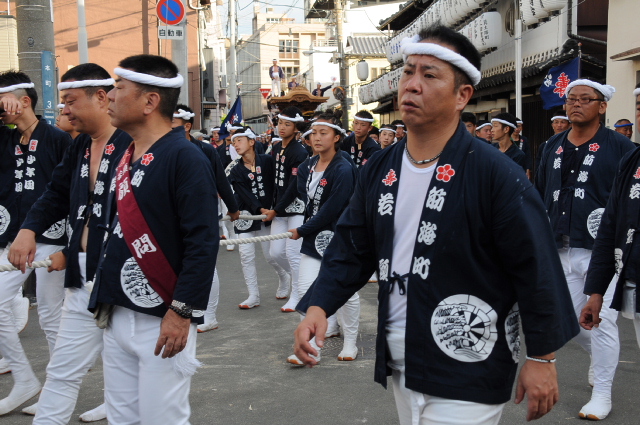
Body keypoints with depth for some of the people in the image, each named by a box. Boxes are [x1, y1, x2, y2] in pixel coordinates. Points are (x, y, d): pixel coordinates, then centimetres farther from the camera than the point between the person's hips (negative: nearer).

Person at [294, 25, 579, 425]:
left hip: (467, 373, -6)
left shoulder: (495, 173, -15)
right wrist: (318, 308, -9)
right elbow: (351, 250, 6)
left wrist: (542, 358, -11)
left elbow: (535, 267, -13)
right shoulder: (378, 171, 3)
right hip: (398, 362, 7)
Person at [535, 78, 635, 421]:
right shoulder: (553, 146, 12)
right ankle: (600, 355, 42)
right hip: (561, 251, 5)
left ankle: (602, 394, 13)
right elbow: (539, 194, 17)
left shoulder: (619, 147, -4)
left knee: (601, 321, -2)